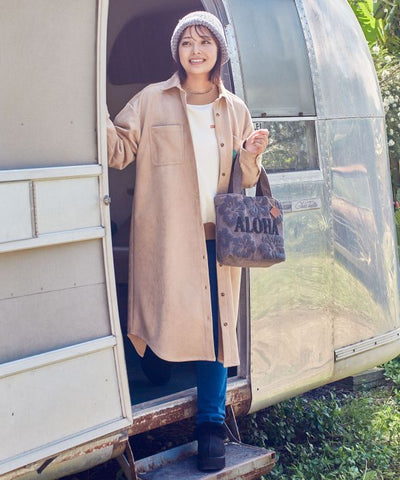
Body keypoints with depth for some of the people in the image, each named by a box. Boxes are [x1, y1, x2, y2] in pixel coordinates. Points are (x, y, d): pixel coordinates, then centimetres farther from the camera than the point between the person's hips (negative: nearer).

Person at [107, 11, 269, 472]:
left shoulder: (235, 110, 15)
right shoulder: (152, 101, 6)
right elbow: (120, 149, -1)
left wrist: (251, 157, -1)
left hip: (216, 234, 2)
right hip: (168, 238, -2)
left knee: (216, 325, 1)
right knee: (172, 315, -6)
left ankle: (211, 422, 9)